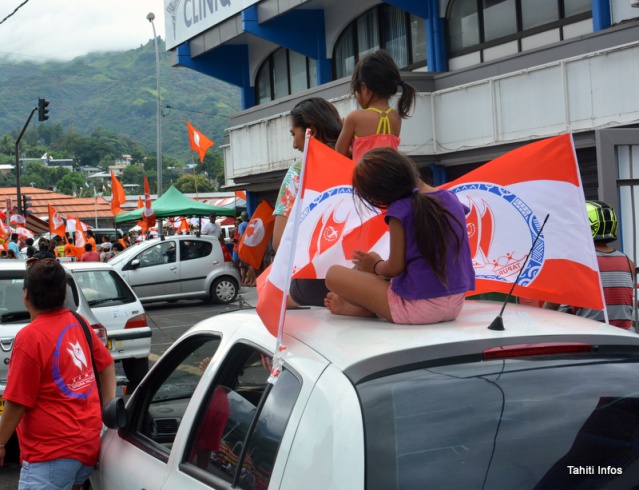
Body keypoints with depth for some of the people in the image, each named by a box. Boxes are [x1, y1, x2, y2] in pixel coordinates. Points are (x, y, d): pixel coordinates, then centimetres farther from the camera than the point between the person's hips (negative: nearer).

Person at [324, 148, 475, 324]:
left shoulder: (400, 210, -16)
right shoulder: (452, 199, 4)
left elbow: (394, 268, -12)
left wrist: (375, 265, 11)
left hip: (417, 306, -8)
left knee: (334, 273, 2)